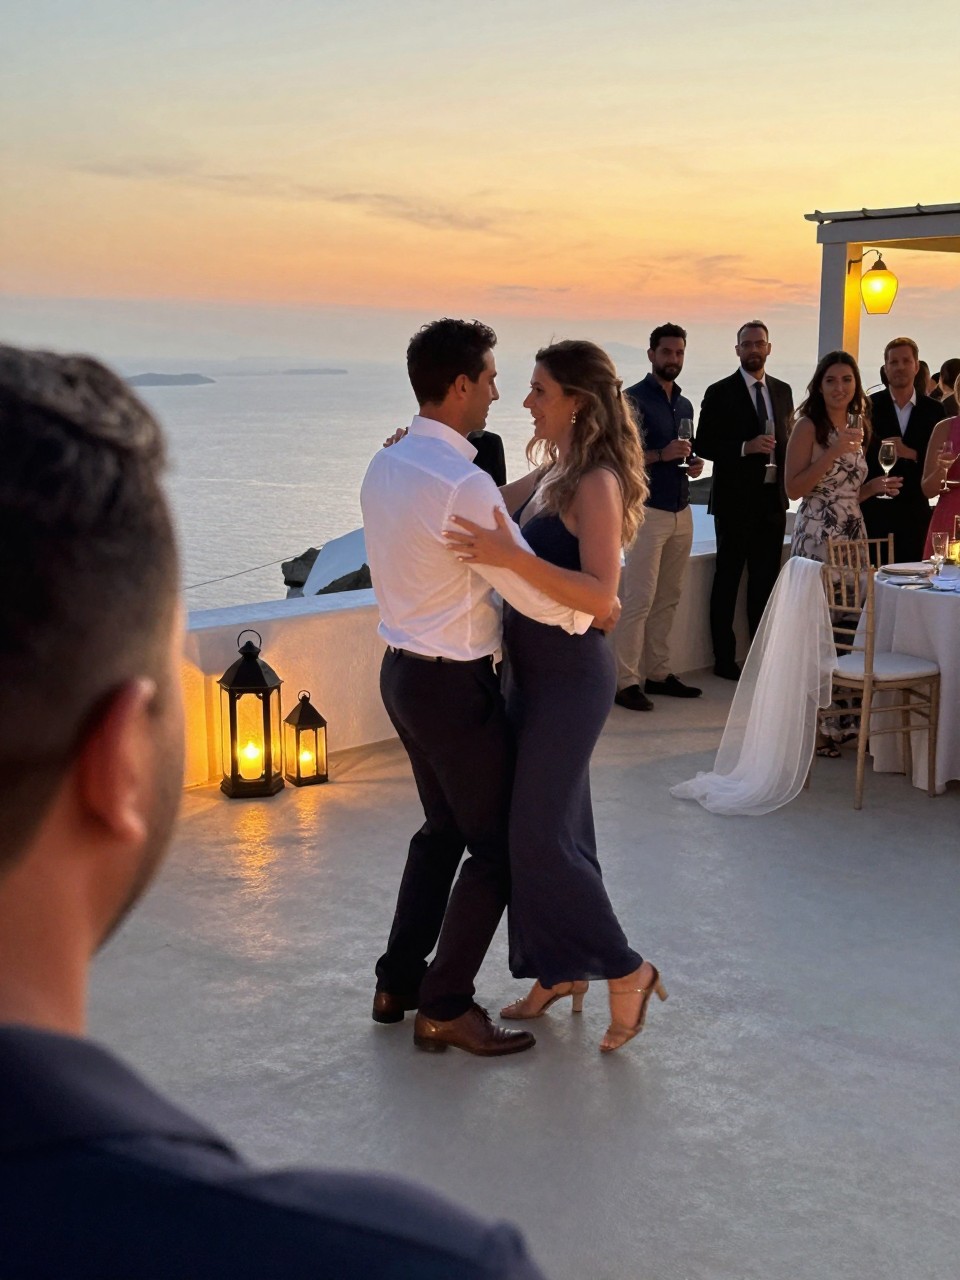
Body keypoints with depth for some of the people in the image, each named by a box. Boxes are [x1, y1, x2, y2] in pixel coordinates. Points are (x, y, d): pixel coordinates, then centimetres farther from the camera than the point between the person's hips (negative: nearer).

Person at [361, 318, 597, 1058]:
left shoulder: (386, 467, 5)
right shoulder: (462, 483, -23)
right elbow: (534, 590, -21)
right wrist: (593, 611, -2)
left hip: (404, 670, 9)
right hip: (453, 685, -9)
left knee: (445, 829, 23)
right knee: (497, 846, 5)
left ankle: (398, 984, 31)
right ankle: (444, 1007, 13)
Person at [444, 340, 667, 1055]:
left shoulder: (598, 482, -18)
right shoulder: (550, 471, 9)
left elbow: (602, 595, -27)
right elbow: (490, 509, 23)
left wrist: (513, 558, -35)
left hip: (570, 674, -9)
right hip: (532, 667, 9)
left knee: (541, 833, -5)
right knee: (545, 823, 15)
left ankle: (627, 971, 9)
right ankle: (559, 971, 28)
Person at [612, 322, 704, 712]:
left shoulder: (685, 405, 17)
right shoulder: (634, 399, -6)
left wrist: (693, 464, 7)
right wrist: (662, 454, -23)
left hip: (681, 511, 7)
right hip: (647, 510, -7)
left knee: (668, 599, 9)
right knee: (639, 599, -9)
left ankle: (658, 672, 16)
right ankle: (626, 680, -6)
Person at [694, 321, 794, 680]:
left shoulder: (782, 391, 11)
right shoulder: (720, 393, -4)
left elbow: (787, 438, 17)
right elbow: (704, 445, -8)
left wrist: (787, 481, 5)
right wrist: (745, 448, -21)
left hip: (773, 498, 5)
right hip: (736, 501, -5)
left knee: (766, 580, 9)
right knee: (728, 580, 3)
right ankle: (724, 659, 9)